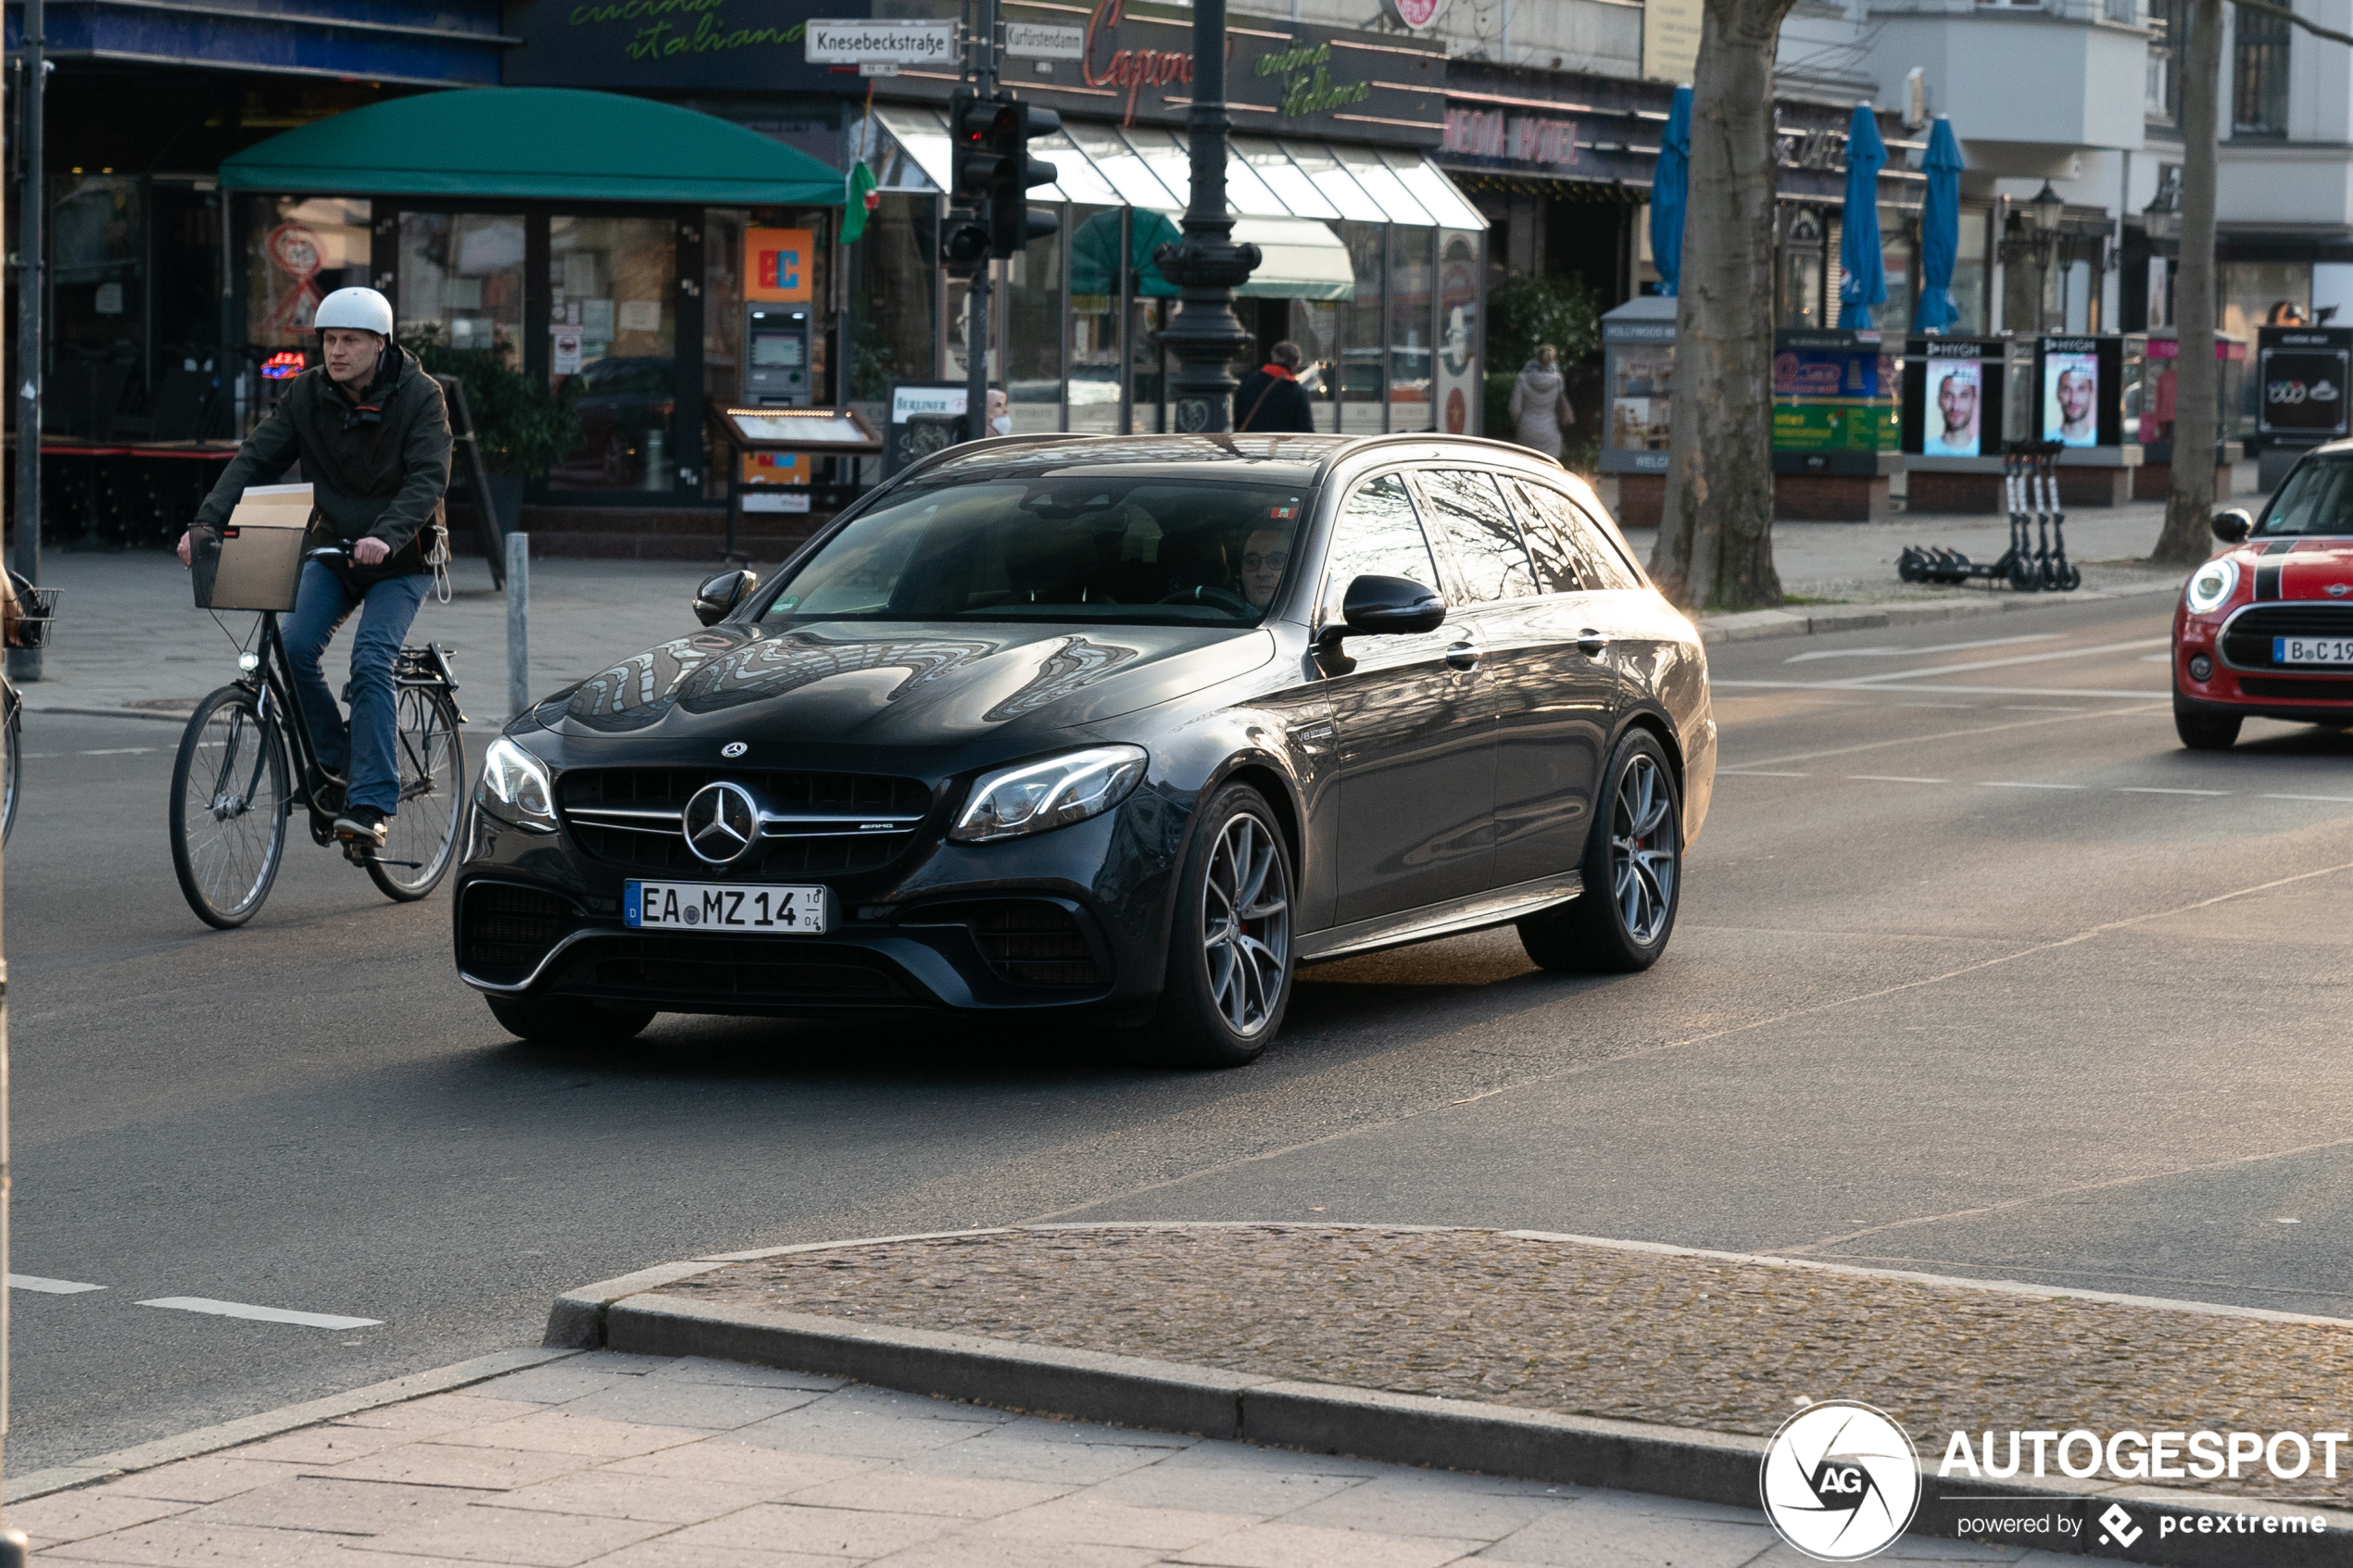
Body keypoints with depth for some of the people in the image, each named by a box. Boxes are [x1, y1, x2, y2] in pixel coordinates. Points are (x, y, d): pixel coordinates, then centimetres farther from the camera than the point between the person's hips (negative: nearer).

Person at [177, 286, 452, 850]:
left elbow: (429, 478, -25)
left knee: (370, 660, -22)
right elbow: (255, 459, -7)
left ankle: (371, 806, -21)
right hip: (333, 548, 4)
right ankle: (333, 759, 5)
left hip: (399, 555, -4)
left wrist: (385, 536, -42)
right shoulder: (307, 394, -4)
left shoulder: (420, 396, -15)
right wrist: (207, 521, -23)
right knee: (293, 648, -18)